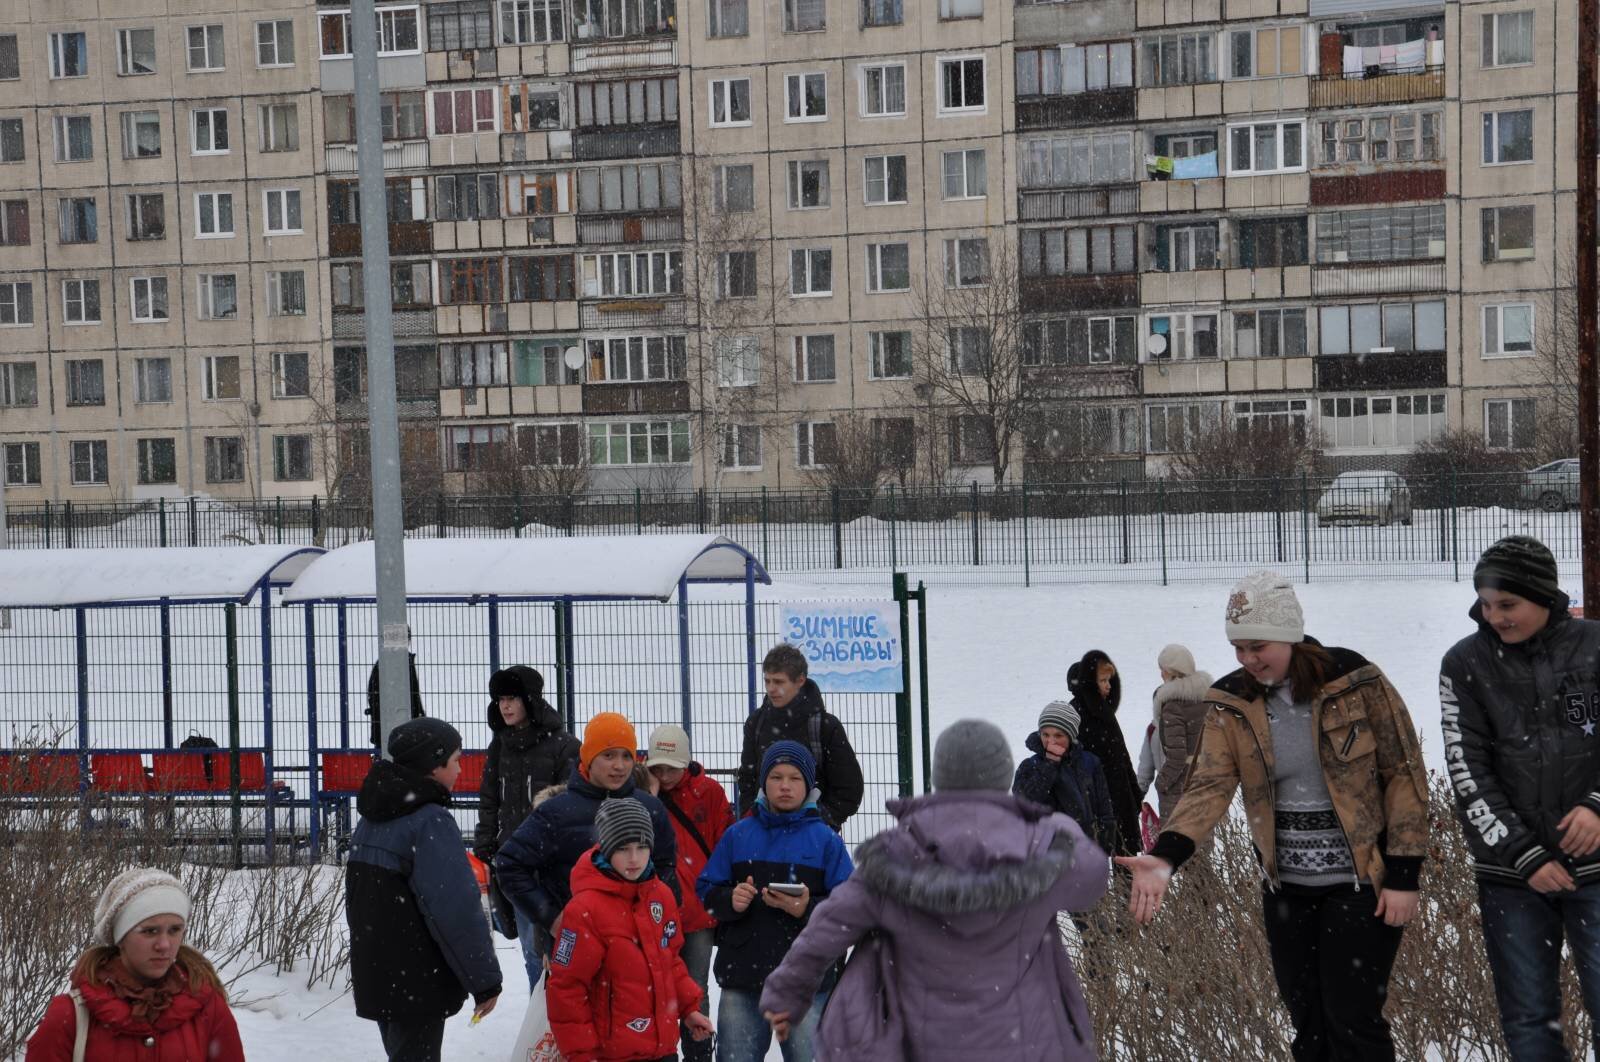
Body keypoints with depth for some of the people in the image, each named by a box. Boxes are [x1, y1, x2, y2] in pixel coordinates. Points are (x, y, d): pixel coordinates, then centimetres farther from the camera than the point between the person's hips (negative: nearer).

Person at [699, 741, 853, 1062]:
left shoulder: (825, 839, 1)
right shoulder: (738, 834, 7)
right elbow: (707, 890, 8)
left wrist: (807, 910, -20)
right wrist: (730, 900, -14)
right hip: (742, 976, 2)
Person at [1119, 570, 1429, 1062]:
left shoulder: (1357, 683, -12)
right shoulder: (1231, 703, -3)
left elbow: (1404, 775, -7)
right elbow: (1209, 785, -14)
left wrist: (1403, 874, -10)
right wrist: (1166, 856, -31)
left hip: (1362, 883, -4)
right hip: (1289, 890, 4)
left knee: (1353, 1022, -5)